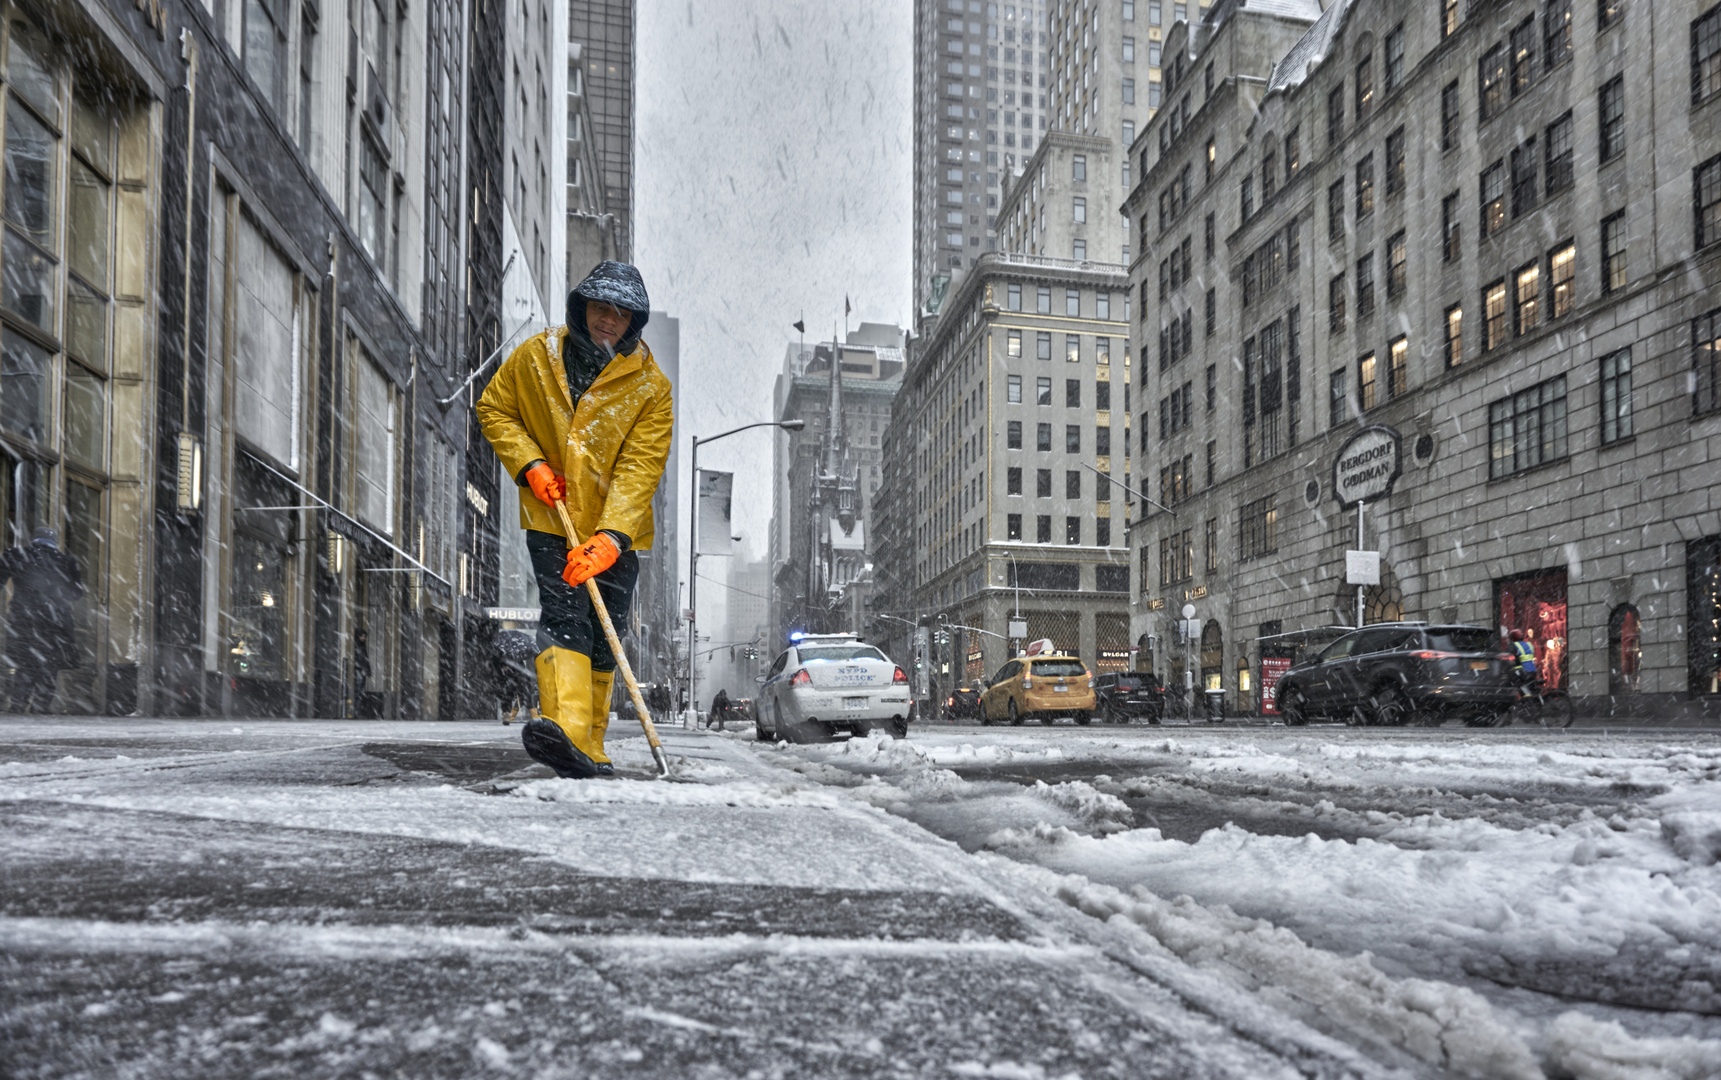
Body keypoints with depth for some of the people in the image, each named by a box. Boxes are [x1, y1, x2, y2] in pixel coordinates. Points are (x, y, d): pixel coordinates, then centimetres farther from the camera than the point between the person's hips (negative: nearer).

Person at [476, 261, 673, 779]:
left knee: (602, 641, 7)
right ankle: (566, 732, -31)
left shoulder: (650, 387, -7)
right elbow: (494, 409, 10)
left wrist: (611, 536, -27)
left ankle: (591, 749, 18)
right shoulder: (535, 357, -2)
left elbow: (640, 469, -15)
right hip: (550, 520, -1)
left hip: (616, 530, 1)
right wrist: (530, 464, -7)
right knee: (564, 618, -19)